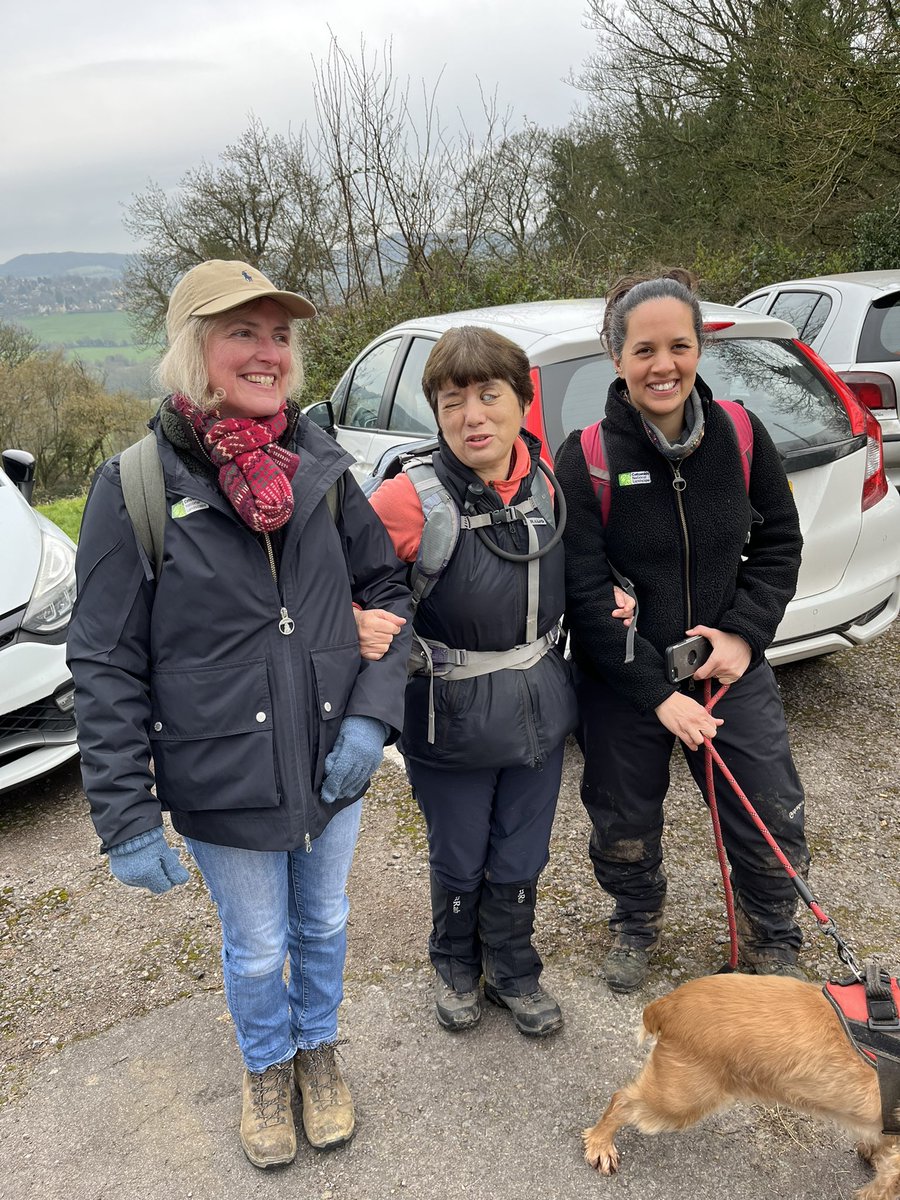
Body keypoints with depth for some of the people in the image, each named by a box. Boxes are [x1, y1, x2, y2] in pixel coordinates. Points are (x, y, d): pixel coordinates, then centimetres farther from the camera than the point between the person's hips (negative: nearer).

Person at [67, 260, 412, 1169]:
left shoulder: (321, 466, -4)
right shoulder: (136, 487, -14)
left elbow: (387, 590, 6)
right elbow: (106, 667, -11)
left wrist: (373, 711, -8)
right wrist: (125, 820, -11)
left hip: (334, 768, 3)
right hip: (224, 788, -3)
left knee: (322, 925, 23)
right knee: (257, 949, 18)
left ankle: (317, 1049, 52)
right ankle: (266, 1067, 49)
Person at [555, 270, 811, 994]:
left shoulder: (741, 435, -5)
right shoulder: (586, 459, -14)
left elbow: (779, 542, 5)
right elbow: (585, 596, -16)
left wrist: (743, 633, -9)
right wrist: (657, 693, -17)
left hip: (731, 667, 2)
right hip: (621, 683, -2)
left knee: (775, 828, 6)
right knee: (625, 829, 15)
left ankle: (772, 944, 37)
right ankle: (636, 926, 47)